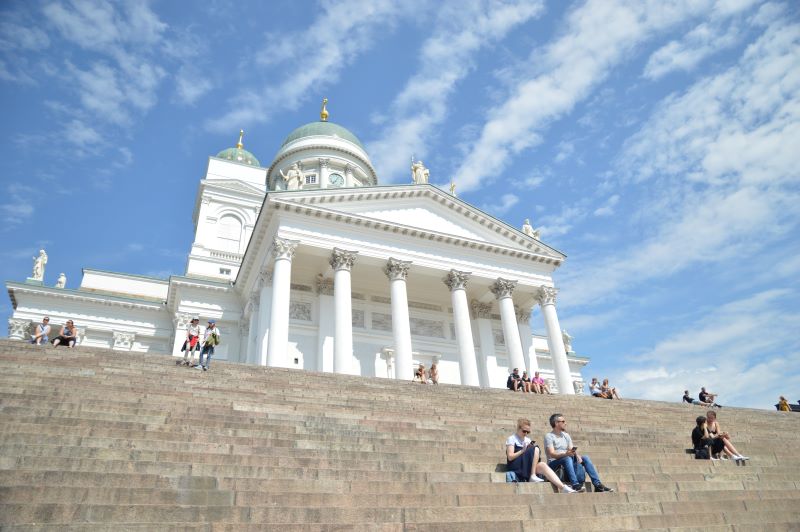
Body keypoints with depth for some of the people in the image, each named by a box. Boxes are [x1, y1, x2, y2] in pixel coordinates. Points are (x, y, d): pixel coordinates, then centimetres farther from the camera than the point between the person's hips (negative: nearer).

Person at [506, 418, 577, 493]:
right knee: (535, 449, -23)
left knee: (543, 465, -27)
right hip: (515, 466, -6)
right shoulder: (512, 439, 1)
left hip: (529, 466, 6)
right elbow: (510, 457, -10)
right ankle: (532, 476, -28)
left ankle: (563, 487, -38)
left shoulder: (528, 440, 20)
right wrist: (523, 450, -19)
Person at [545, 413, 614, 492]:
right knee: (567, 458, -35)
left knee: (585, 457, -11)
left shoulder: (566, 435, 16)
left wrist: (577, 455, -19)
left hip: (567, 463, 6)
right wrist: (565, 454, -37)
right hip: (554, 464, -6)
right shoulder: (549, 436, -6)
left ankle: (597, 485, -17)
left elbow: (572, 450, 6)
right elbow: (552, 454, -19)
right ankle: (575, 485, -47)